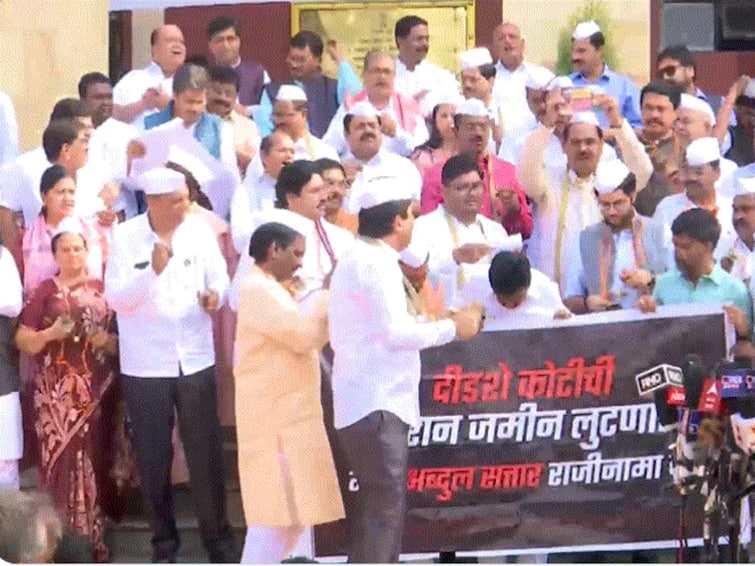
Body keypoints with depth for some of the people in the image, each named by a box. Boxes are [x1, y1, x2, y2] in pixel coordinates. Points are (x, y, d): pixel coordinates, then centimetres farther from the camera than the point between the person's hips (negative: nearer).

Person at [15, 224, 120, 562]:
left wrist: (110, 341, -8)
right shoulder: (44, 291, 6)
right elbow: (22, 341, 3)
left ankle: (94, 538, 8)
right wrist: (49, 334, -14)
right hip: (57, 391, -1)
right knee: (62, 460, -6)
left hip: (95, 388, 1)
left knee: (94, 460, 1)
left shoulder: (104, 289, 10)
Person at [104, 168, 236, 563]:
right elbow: (115, 298, -13)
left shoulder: (199, 230, 0)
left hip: (196, 361, 1)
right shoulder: (125, 236, -8)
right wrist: (152, 270, -28)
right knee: (153, 458, 7)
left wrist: (216, 294, -18)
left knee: (206, 453, 3)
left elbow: (219, 276, 5)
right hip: (145, 366, -1)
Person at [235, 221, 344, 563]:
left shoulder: (270, 290, 19)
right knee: (274, 511, -11)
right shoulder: (258, 290, -13)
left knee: (292, 510, 12)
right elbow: (303, 336, -21)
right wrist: (327, 295, -8)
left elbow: (306, 341, 19)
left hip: (288, 417, 10)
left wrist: (327, 305, 7)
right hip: (274, 419, -10)